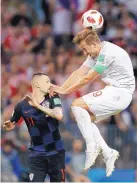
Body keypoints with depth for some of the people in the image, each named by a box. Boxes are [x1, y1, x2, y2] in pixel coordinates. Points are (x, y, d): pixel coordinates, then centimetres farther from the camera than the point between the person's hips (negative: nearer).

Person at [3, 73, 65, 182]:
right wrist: (9, 126, -16)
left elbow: (59, 116, -24)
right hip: (37, 154, -1)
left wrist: (38, 106, -24)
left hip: (56, 152, 1)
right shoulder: (22, 105, -6)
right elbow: (11, 125, 8)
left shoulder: (53, 99, -5)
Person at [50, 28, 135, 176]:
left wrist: (65, 91, -9)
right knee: (85, 119, 11)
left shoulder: (108, 53, -21)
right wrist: (60, 88, -3)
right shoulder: (96, 54, 10)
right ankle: (108, 153, 10)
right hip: (114, 93, 10)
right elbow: (79, 74, 7)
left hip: (119, 93, -10)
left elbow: (87, 79, -17)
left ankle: (92, 147, -10)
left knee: (77, 105, -16)